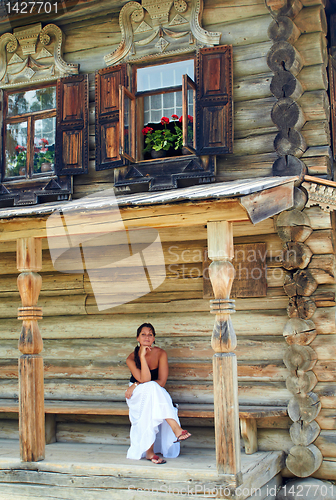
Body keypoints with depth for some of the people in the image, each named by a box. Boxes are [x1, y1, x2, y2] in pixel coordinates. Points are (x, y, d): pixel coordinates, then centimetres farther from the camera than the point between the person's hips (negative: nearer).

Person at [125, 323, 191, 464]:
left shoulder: (160, 354, -8)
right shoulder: (131, 358, -9)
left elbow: (161, 382, -13)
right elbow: (144, 379, -23)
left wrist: (136, 385, -16)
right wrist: (142, 356, -29)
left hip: (156, 394, 1)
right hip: (137, 395, -1)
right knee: (151, 388, -35)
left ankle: (149, 450, -33)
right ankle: (176, 428, -45)